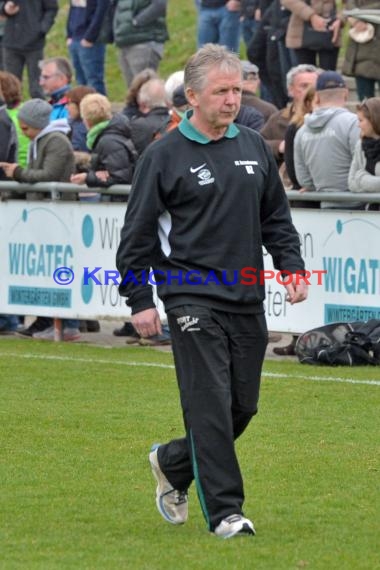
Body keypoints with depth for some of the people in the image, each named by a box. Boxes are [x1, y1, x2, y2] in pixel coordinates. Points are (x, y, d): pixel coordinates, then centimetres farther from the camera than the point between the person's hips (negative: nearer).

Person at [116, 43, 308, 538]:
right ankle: (225, 512, -6)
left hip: (247, 301, 6)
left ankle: (173, 463, 31)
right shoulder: (164, 156, -4)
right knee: (211, 404, -10)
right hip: (193, 299, -5)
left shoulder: (255, 147, 11)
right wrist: (139, 301, -6)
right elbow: (138, 234, -1)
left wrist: (292, 267, 6)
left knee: (243, 406, 8)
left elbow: (276, 218, 20)